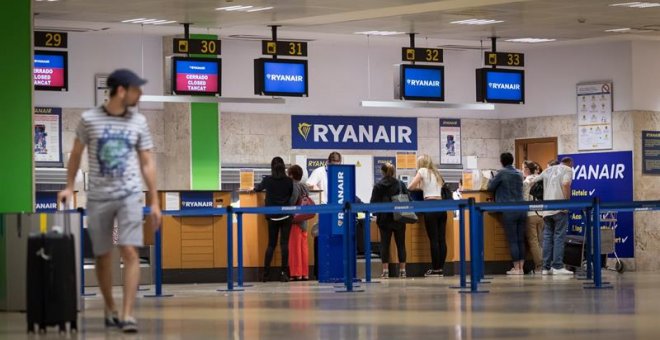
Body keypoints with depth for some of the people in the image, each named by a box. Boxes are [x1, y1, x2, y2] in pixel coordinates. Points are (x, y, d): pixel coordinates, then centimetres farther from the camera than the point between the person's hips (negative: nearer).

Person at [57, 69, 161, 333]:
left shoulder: (139, 122, 3)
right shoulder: (89, 119, -2)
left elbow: (147, 163, 8)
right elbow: (76, 154, 10)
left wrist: (155, 202, 6)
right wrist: (69, 187, 2)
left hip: (129, 195, 0)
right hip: (98, 197, 0)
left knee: (130, 252, -14)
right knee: (103, 256, 7)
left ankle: (127, 315, -15)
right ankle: (110, 309, 25)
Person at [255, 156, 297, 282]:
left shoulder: (268, 180, -1)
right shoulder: (289, 181, -4)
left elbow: (259, 188, 20)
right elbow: (294, 196, -2)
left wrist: (254, 188, 42)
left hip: (273, 216, 1)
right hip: (286, 216, -1)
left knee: (271, 244, 9)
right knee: (284, 243, -1)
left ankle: (266, 273, 5)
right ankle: (284, 273, -6)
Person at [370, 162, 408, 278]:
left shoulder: (378, 186, -3)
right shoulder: (401, 184, 0)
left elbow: (373, 203, -4)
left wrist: (377, 213, 12)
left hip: (384, 219, -1)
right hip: (399, 219, 1)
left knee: (385, 244, 4)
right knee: (401, 244, 7)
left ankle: (385, 270, -3)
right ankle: (402, 270, 5)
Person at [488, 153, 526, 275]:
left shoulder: (502, 173, -5)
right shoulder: (519, 174, 13)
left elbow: (490, 187, 2)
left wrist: (491, 180, 23)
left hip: (509, 211, -5)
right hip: (521, 209, 5)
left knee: (513, 241, -3)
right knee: (521, 240, 6)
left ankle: (516, 268, -4)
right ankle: (521, 268, 6)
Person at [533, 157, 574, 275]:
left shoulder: (548, 170, 23)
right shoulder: (568, 170, 5)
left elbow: (533, 181, 18)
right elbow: (565, 184, -13)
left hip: (546, 209, 6)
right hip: (560, 208, -6)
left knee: (547, 237, 5)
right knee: (559, 236, -6)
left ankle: (546, 267, 2)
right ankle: (557, 266, -12)